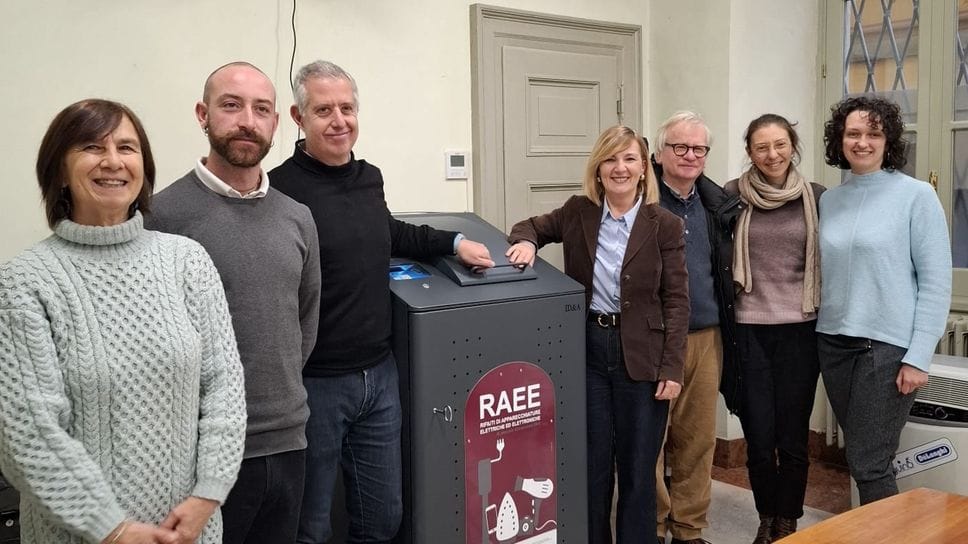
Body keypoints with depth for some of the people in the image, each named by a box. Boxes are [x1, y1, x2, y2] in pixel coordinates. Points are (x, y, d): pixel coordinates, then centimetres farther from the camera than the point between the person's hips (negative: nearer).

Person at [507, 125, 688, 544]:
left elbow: (676, 301, -4)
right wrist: (526, 242, -9)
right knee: (592, 465, 10)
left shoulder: (665, 226, -3)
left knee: (638, 469, 9)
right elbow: (532, 226, 17)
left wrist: (672, 368, -9)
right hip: (587, 350, 2)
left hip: (640, 356, -1)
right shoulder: (577, 212, 3)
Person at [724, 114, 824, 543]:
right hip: (749, 330, 0)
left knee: (793, 437, 5)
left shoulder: (815, 197, 3)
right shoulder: (733, 195, -1)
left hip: (800, 329, 1)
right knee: (759, 438, 5)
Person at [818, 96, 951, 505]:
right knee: (860, 457, 13)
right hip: (833, 343, 5)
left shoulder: (916, 196, -5)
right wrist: (817, 332, 4)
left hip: (887, 346, -4)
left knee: (869, 466, -5)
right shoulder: (829, 200, 8)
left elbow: (936, 282, -7)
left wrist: (919, 357, -12)